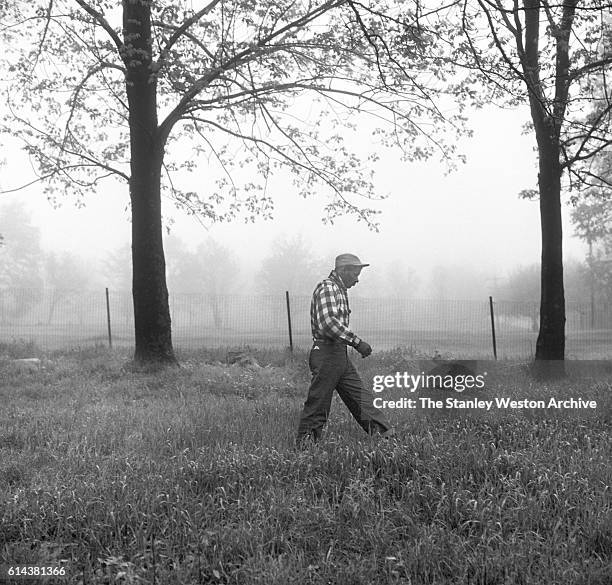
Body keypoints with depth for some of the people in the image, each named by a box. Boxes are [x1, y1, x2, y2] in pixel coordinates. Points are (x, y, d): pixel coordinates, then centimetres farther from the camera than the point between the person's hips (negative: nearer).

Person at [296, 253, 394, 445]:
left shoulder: (340, 290, 20)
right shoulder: (327, 287, -14)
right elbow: (329, 323, -27)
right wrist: (357, 342, -26)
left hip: (340, 355, 10)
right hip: (326, 352, -10)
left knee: (361, 398, 9)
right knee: (318, 403, -3)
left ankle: (385, 436, 12)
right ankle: (305, 443, 6)